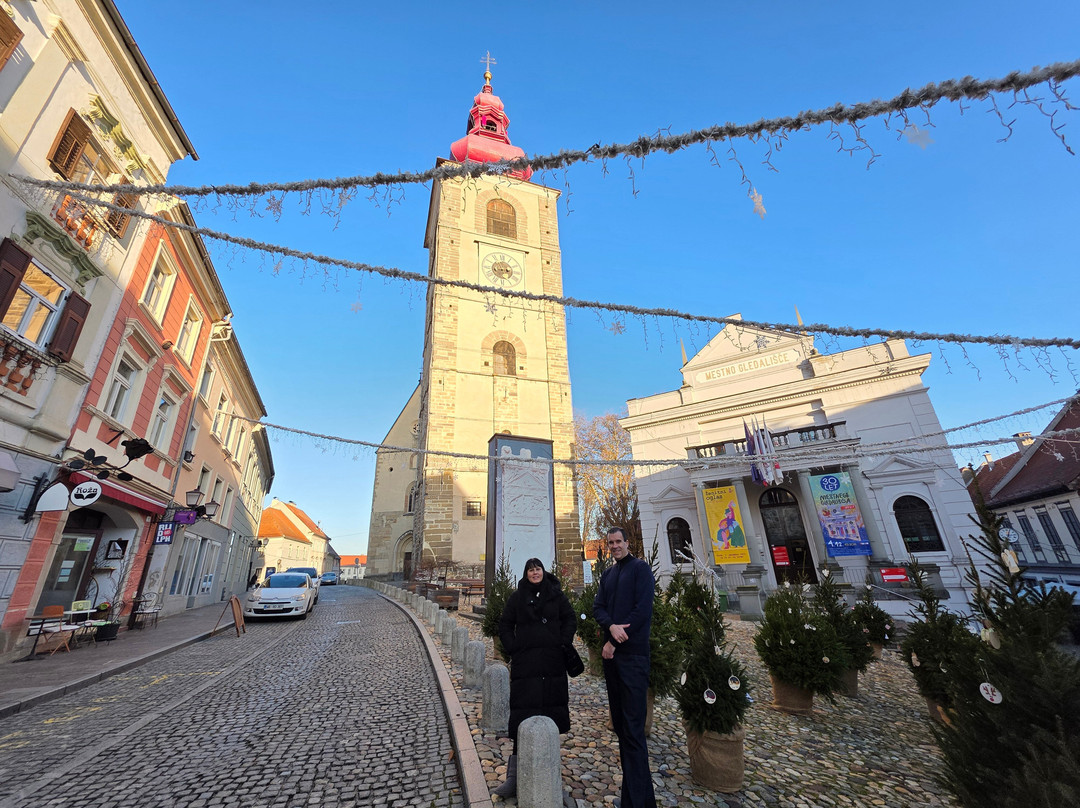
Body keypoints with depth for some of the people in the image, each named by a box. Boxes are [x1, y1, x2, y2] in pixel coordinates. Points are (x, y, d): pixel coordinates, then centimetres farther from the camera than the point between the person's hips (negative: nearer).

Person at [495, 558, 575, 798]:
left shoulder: (556, 594, 4)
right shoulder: (517, 598, 4)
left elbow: (569, 619, 7)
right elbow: (505, 626, 8)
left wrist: (563, 643, -3)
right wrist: (513, 650, -2)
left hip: (553, 663, 1)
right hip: (525, 663, -1)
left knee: (551, 707, 8)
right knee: (523, 714, -3)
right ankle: (515, 774, 1)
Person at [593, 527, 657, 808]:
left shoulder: (640, 569, -8)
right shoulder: (607, 575, 13)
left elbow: (642, 610, -16)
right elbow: (598, 607, 5)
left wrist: (614, 642, -13)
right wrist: (611, 627, -17)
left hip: (633, 654, -7)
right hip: (611, 652, 7)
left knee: (633, 726, -6)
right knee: (619, 721, 16)